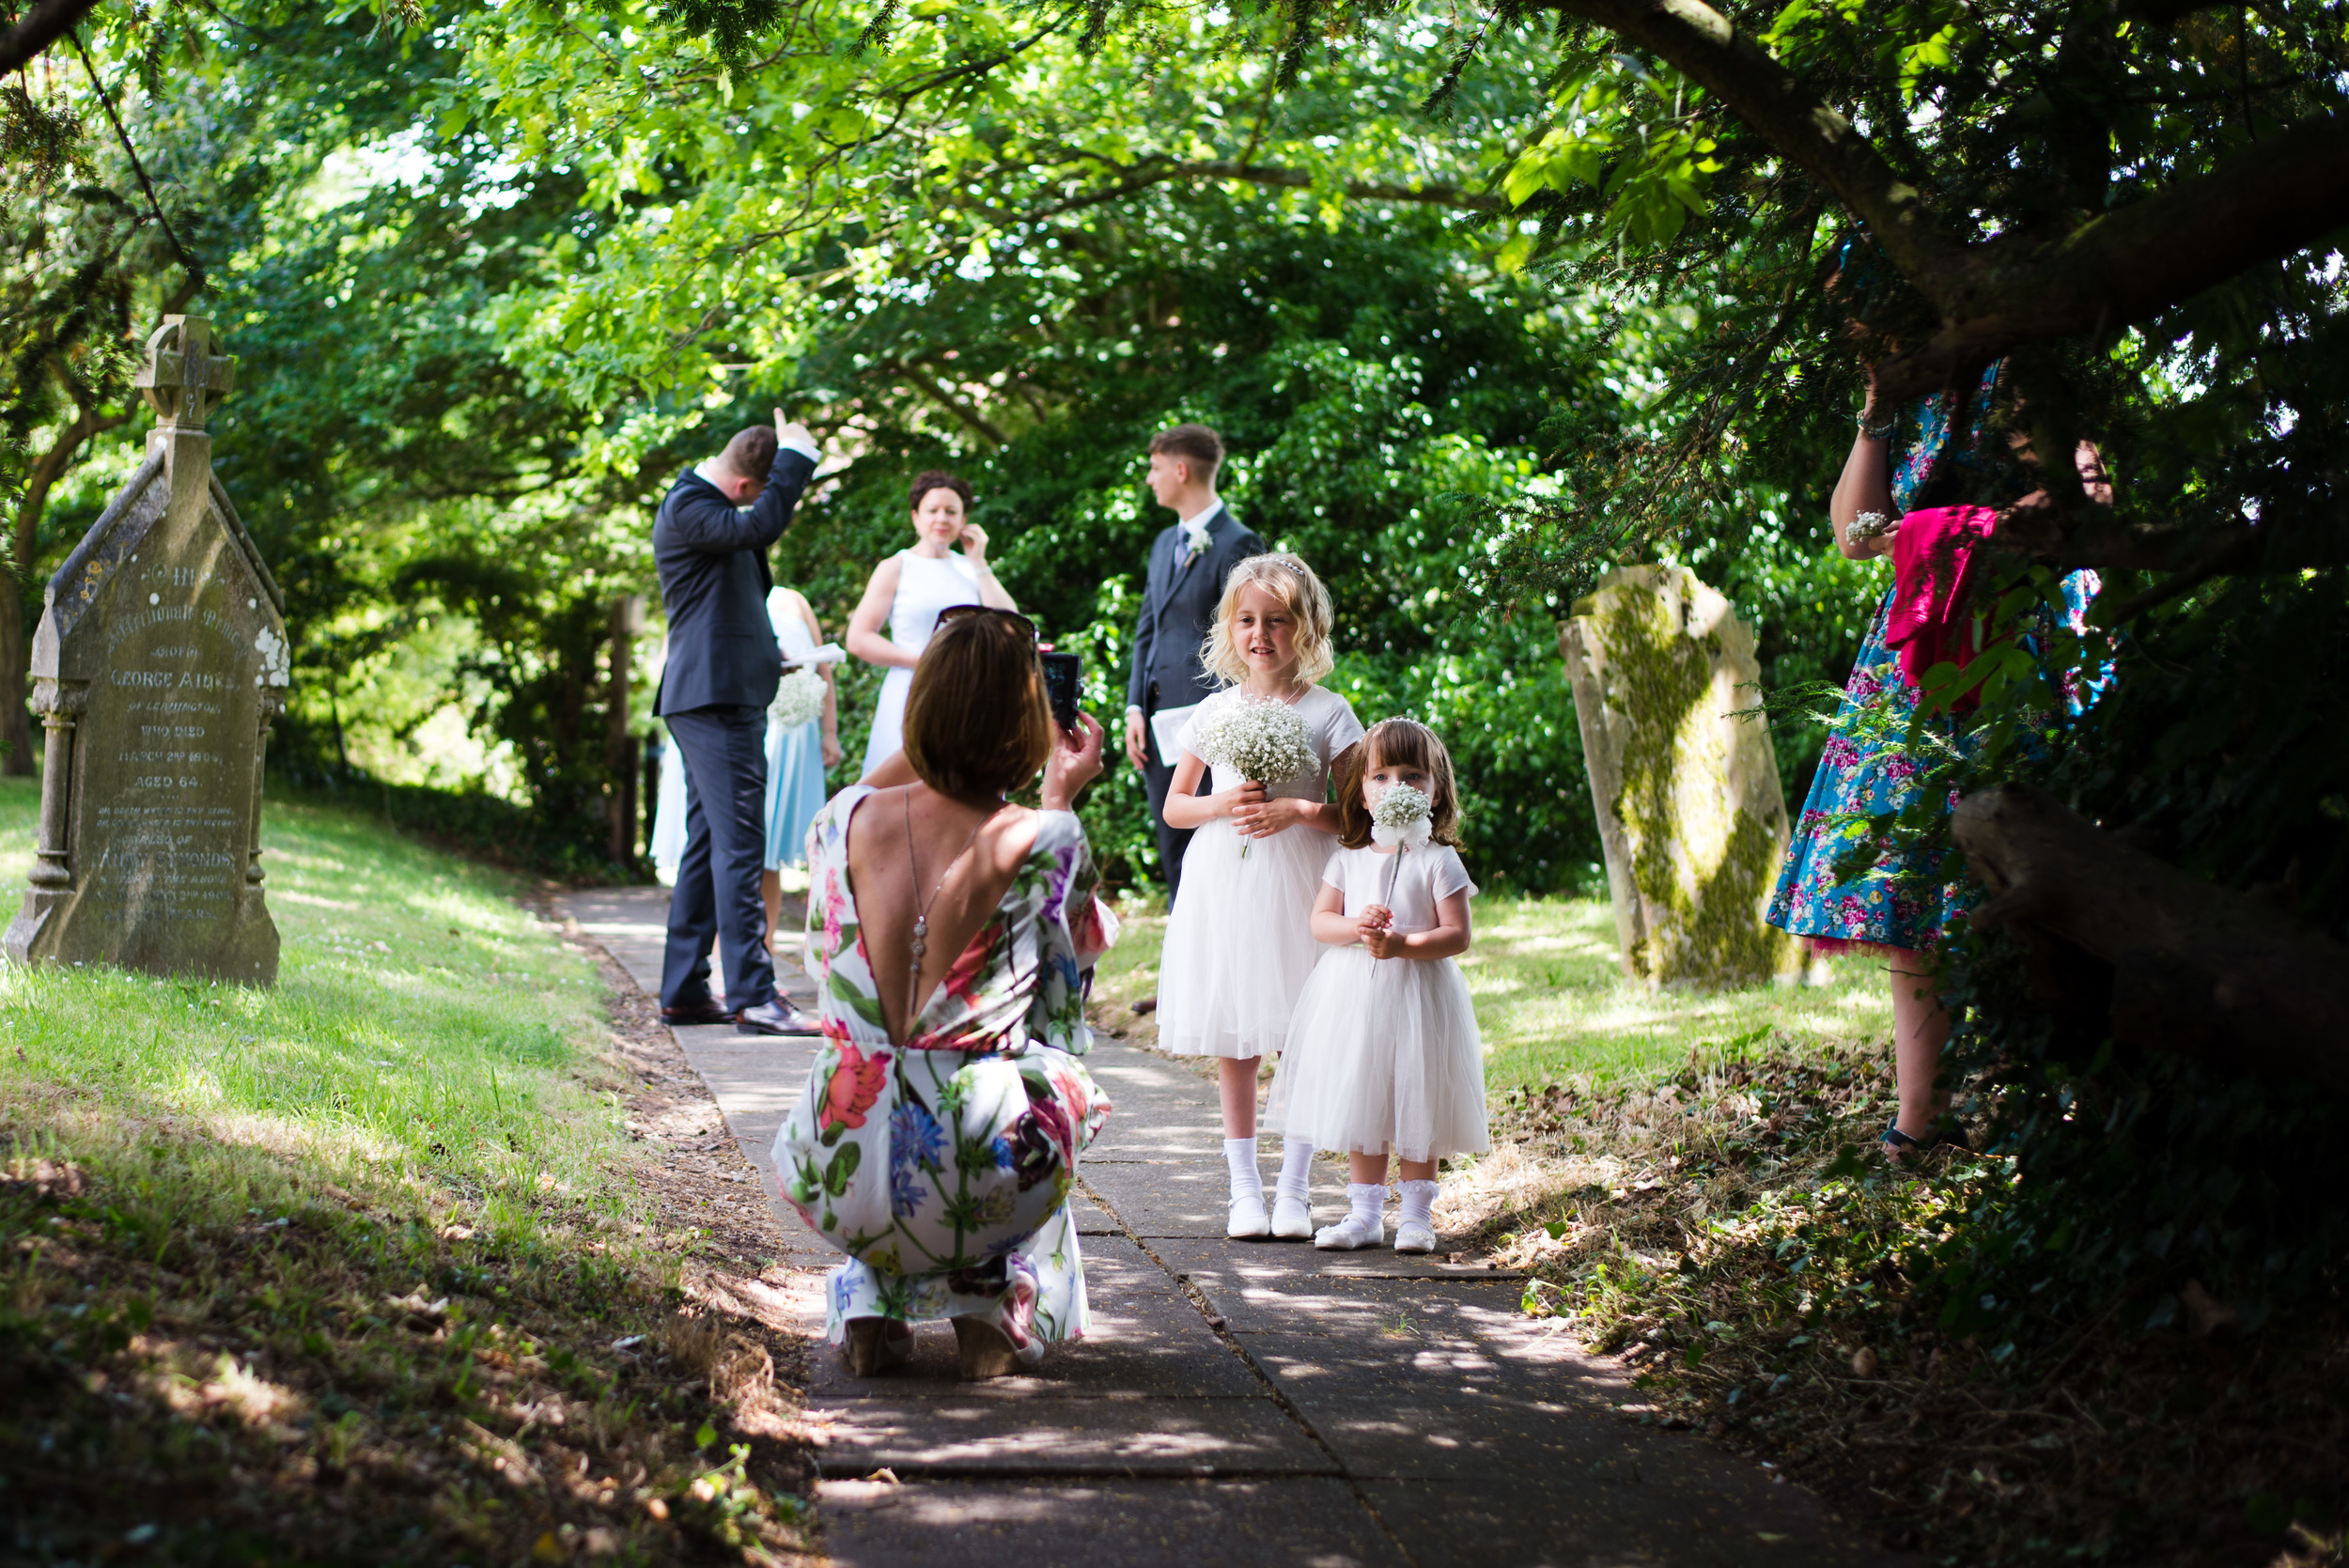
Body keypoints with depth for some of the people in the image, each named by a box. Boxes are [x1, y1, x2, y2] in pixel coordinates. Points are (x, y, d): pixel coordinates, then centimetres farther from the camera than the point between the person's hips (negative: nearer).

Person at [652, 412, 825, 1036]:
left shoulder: (704, 502, 19)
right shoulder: (685, 506, -13)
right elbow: (758, 525, -30)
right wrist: (795, 457, -19)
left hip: (721, 697, 11)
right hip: (715, 698, -11)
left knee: (707, 847, 12)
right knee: (738, 846, -12)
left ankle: (684, 991, 15)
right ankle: (753, 997, -13)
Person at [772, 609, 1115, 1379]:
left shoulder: (844, 821, -4)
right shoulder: (1048, 843, -12)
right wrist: (1061, 800, 16)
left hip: (844, 1174, 2)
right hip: (982, 1174, -2)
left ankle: (868, 1303, 23)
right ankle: (996, 1306, 18)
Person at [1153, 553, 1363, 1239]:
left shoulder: (1327, 711, 0)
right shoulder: (1214, 711, 7)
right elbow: (1174, 806, 12)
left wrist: (1297, 810, -17)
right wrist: (1223, 804, -7)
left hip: (1295, 888, -2)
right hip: (1223, 882, 2)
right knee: (1233, 1043, 5)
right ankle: (1244, 1188, 14)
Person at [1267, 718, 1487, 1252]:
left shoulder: (1438, 861, -4)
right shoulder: (1348, 858, 7)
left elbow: (1457, 935, -9)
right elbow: (1320, 921, 5)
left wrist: (1403, 944, -23)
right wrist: (1356, 926, -15)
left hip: (1418, 993, -3)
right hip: (1353, 993, 3)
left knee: (1416, 1105, 3)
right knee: (1361, 1105, 8)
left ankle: (1416, 1215, 13)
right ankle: (1365, 1213, 17)